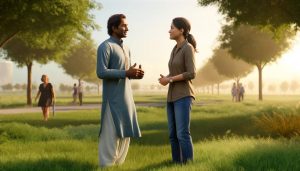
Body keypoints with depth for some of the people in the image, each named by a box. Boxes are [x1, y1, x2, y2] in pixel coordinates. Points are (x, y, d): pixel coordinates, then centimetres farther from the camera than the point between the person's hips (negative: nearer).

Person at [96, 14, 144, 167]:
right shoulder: (105, 46, -9)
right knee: (111, 134, -7)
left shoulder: (126, 49, 18)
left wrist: (135, 74, 2)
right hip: (113, 99, -9)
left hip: (127, 97, 9)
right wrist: (126, 73, -21)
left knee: (125, 134, 10)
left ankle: (118, 165, 18)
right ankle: (107, 166, -1)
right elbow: (101, 72, -19)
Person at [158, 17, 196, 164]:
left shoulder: (188, 47, -11)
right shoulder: (175, 49, 16)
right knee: (173, 135, 6)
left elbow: (191, 74, -18)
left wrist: (170, 80, -13)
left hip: (183, 96, -8)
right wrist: (165, 78, 0)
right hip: (173, 96, 9)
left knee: (182, 134, -13)